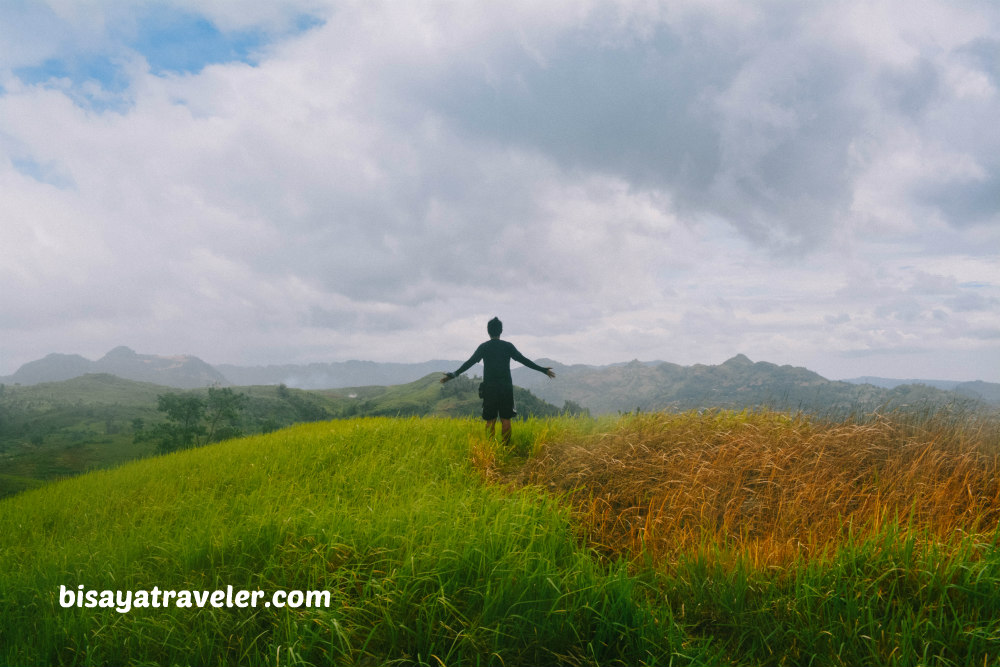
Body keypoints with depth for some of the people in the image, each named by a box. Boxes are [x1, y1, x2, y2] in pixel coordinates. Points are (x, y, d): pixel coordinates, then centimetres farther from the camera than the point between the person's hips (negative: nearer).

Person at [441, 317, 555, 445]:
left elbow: (469, 363, -2)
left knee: (490, 420, 4)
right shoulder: (508, 346, 3)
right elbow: (524, 360, 2)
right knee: (506, 419, 4)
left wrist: (453, 375, 4)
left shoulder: (484, 347, 2)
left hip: (489, 388, 0)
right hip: (506, 387, 0)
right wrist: (544, 370, 9)